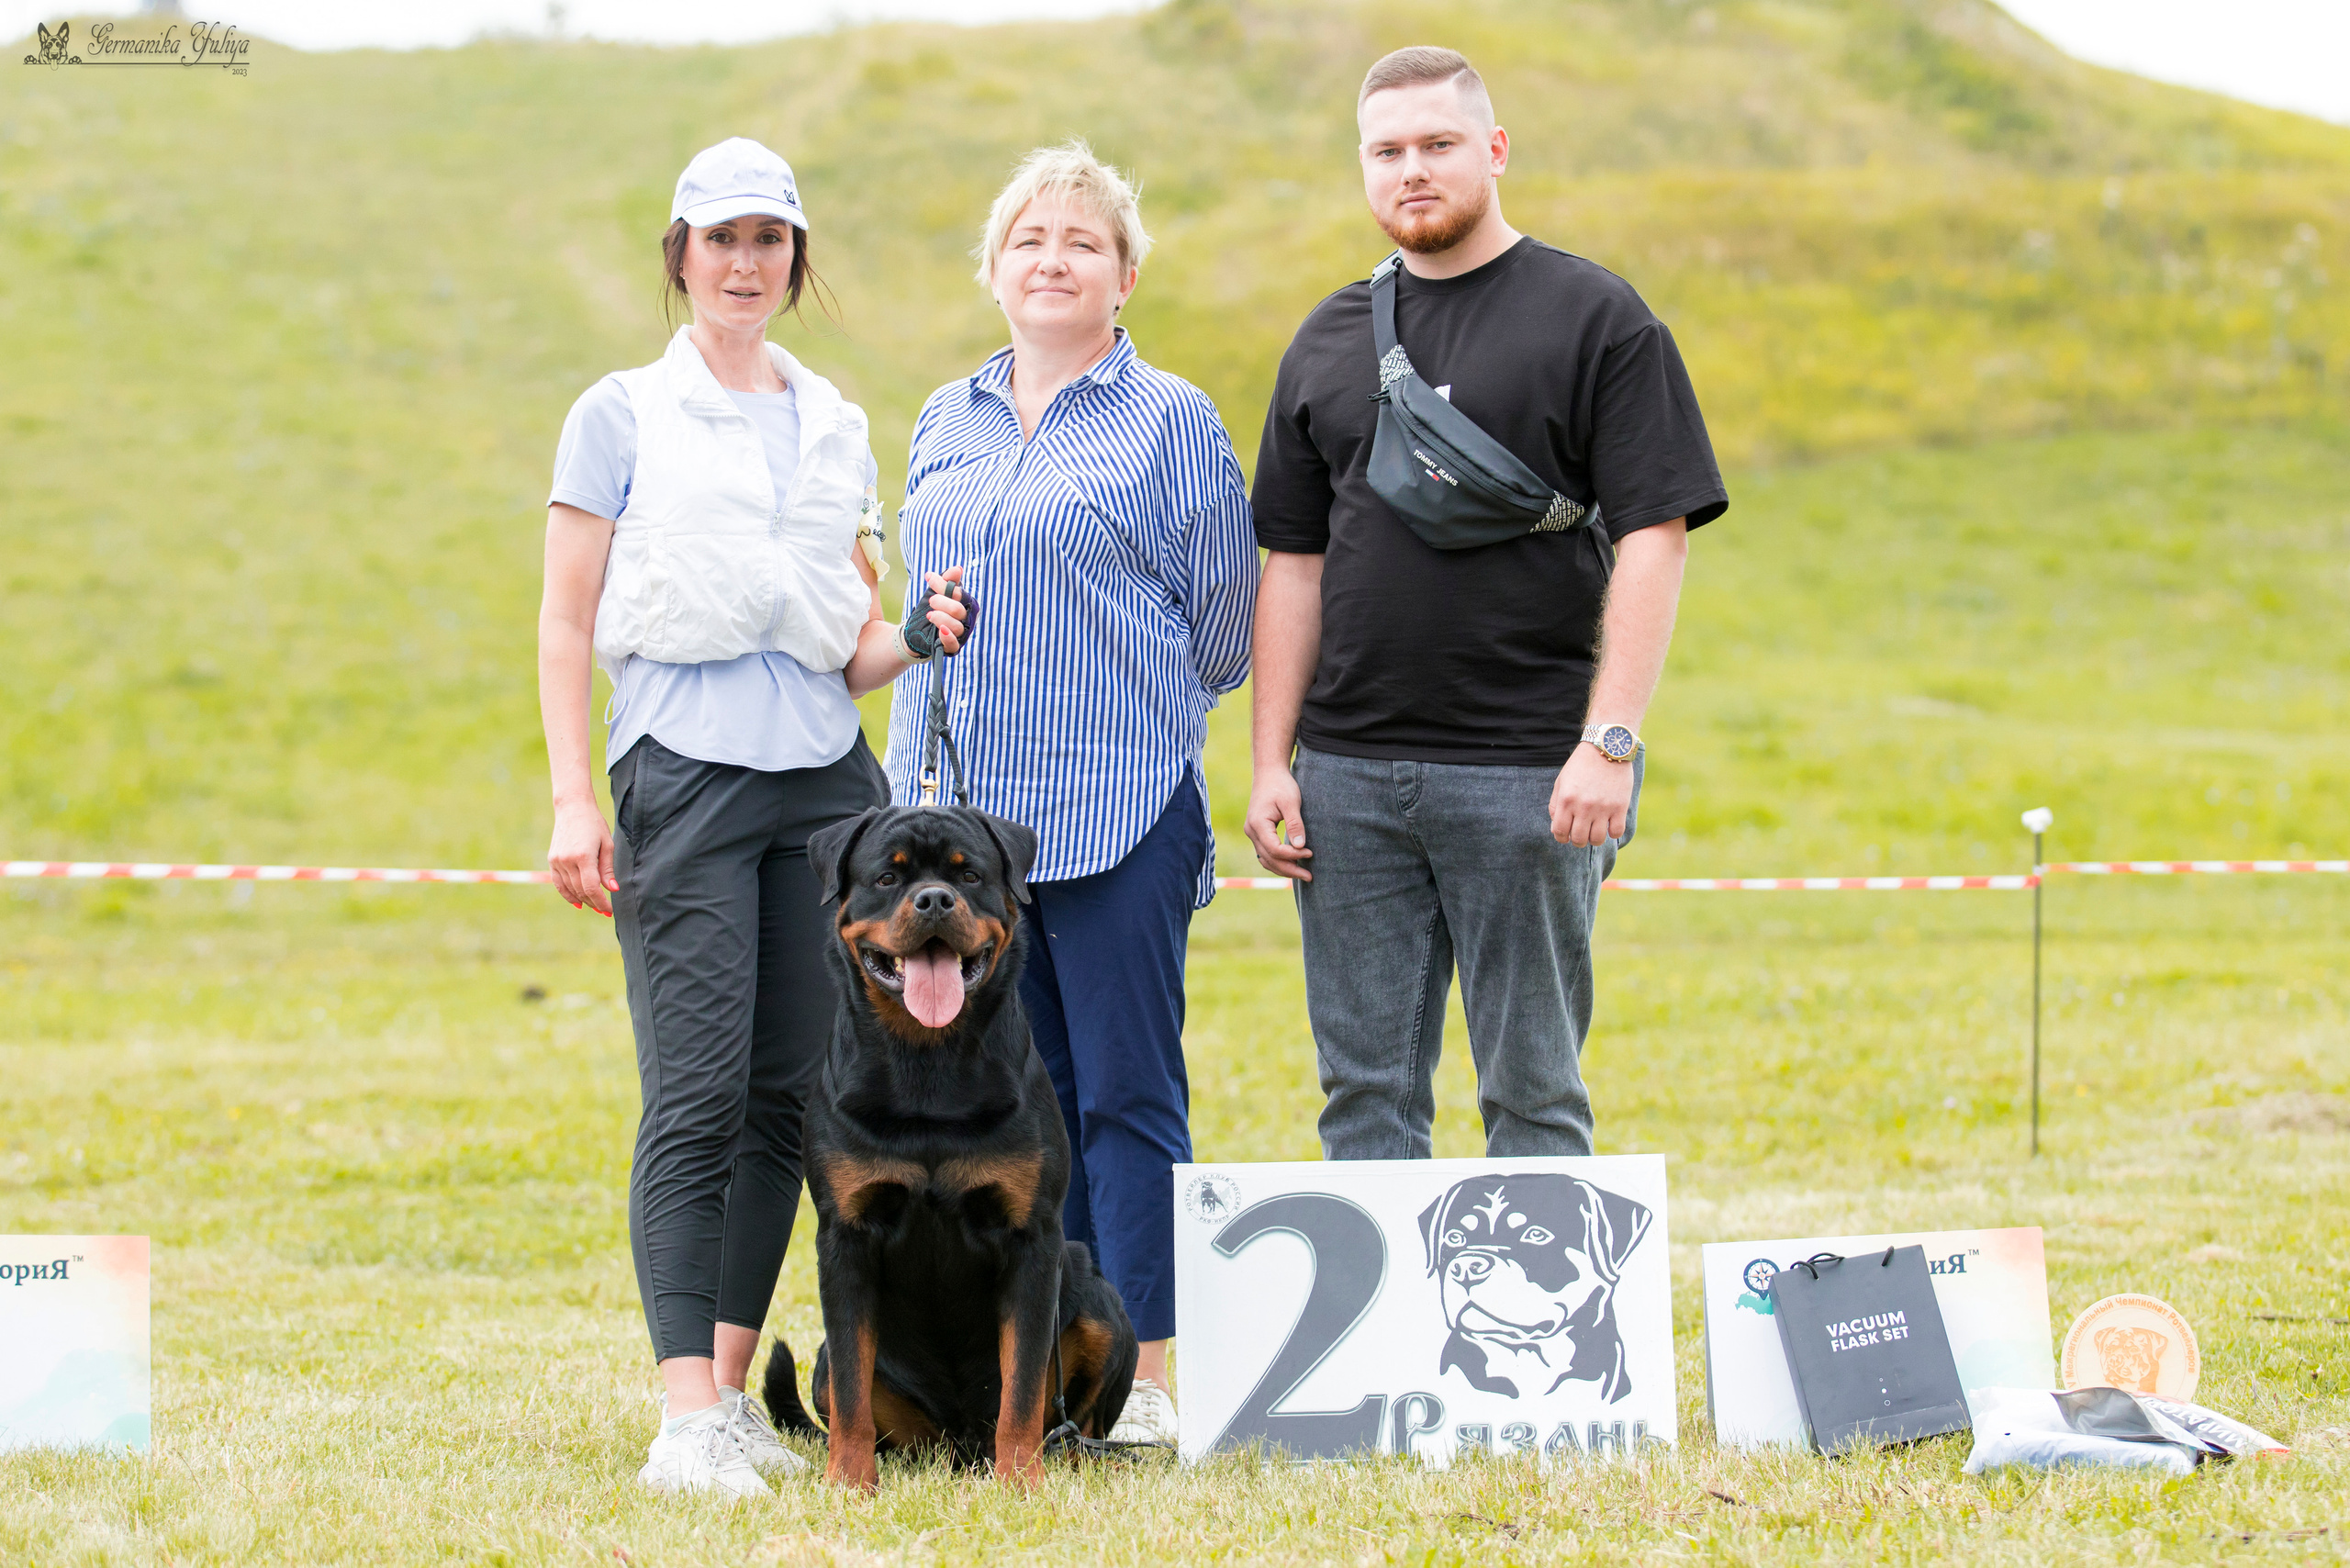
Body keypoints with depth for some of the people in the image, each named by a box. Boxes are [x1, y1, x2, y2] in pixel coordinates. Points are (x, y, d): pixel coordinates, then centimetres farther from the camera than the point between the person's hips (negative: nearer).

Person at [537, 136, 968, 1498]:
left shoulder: (835, 427, 17)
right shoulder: (623, 415, 6)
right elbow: (566, 625, 2)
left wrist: (914, 638, -3)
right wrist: (573, 801, -7)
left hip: (825, 775, 4)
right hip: (685, 772, -4)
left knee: (790, 1091, 1)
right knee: (698, 1094, -12)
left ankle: (734, 1386, 11)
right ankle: (688, 1417, -15)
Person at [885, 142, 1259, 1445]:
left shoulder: (1171, 423, 0)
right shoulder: (944, 426, 16)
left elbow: (1222, 626, 3)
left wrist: (1128, 702, 8)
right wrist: (911, 778, 11)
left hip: (1116, 812, -5)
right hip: (961, 803, 5)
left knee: (1126, 1093, -4)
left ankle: (1138, 1378, -1)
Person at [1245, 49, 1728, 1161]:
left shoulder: (1596, 320, 0)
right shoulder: (1329, 341, 14)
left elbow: (1652, 538, -6)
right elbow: (1294, 563, 16)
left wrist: (1610, 742, -15)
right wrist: (1271, 760, 8)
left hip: (1528, 776, -4)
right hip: (1348, 774, 4)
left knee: (1532, 1091, 0)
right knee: (1365, 1087, 6)